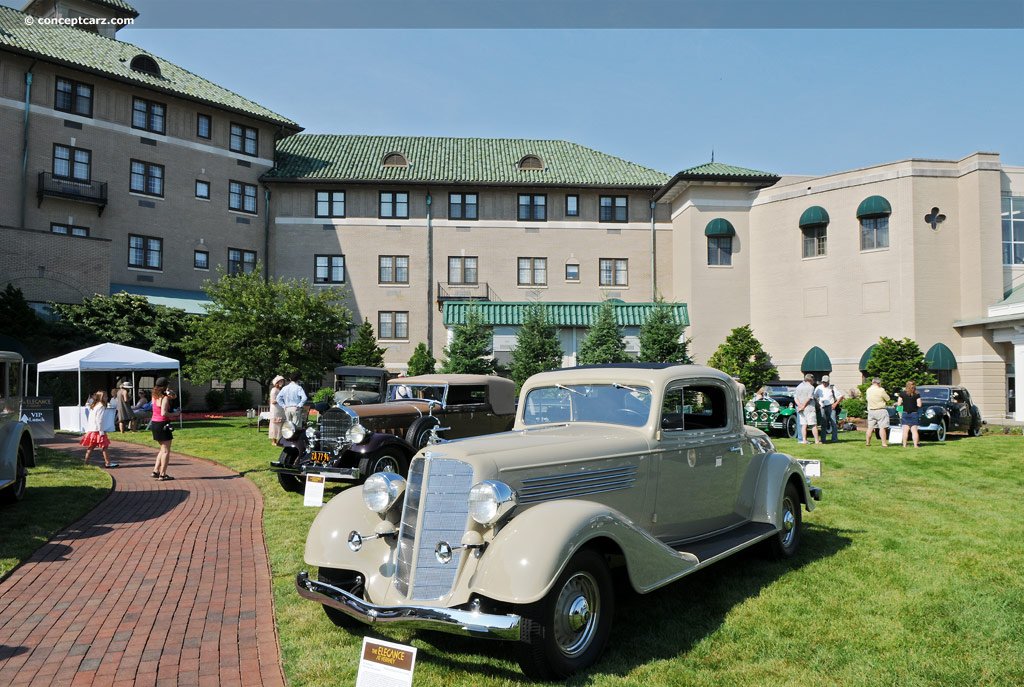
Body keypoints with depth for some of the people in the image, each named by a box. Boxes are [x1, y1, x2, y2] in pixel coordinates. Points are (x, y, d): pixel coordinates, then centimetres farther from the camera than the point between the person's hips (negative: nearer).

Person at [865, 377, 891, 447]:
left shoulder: (868, 390, 2)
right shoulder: (881, 390, -15)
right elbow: (888, 399, -3)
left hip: (871, 411, 6)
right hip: (880, 411, -6)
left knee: (870, 427, 11)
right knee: (882, 427, -4)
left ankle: (868, 442, 16)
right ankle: (884, 443, -5)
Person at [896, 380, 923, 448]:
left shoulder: (902, 393, -5)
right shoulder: (917, 394, -6)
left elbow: (899, 403, -4)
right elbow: (919, 405, -7)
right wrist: (914, 403, 12)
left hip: (905, 413, 0)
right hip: (914, 413, 0)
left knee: (905, 430, 4)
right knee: (914, 430, 5)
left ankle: (904, 445, 2)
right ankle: (915, 444, 1)